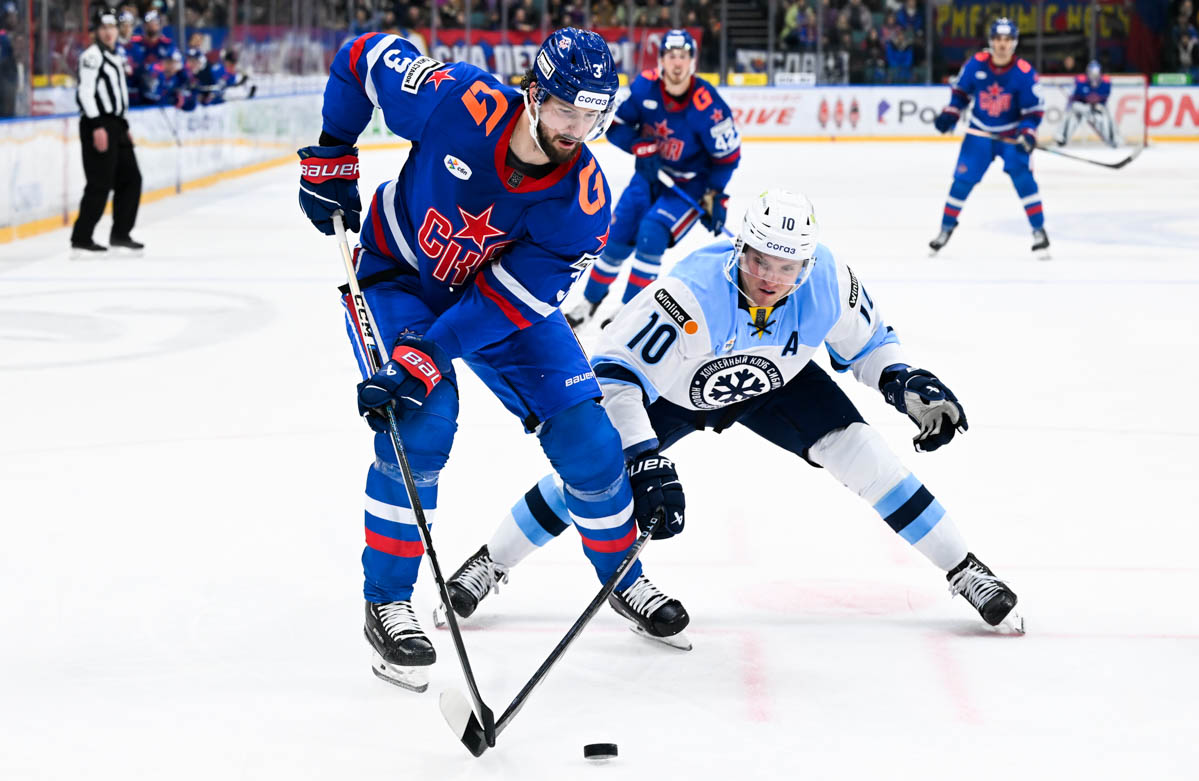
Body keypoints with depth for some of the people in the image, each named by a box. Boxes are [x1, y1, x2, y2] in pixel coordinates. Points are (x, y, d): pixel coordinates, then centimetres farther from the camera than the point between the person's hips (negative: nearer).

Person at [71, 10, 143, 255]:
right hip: (97, 125, -10)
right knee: (100, 184, -11)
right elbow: (85, 92, -19)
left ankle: (120, 234, 18)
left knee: (131, 178, 10)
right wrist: (97, 127, -24)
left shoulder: (114, 57, 19)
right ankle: (80, 239, -8)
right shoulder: (93, 55, -10)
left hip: (115, 125, 10)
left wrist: (124, 127, 23)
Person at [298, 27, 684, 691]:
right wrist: (330, 158, -10)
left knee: (584, 434, -4)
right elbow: (363, 57, -14)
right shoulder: (458, 102, -31)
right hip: (399, 275, -2)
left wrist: (421, 359, -37)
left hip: (502, 293, 2)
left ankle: (623, 577, 22)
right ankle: (387, 604, -10)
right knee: (419, 422, -24)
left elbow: (505, 302, -28)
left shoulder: (584, 205, -26)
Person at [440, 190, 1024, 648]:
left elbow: (865, 344, -6)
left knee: (860, 452, -12)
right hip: (676, 390, -2)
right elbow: (613, 371, -41)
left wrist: (908, 386, -25)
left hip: (773, 384, 2)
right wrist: (644, 460, -49)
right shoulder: (690, 294, -42)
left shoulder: (830, 285, -28)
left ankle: (965, 572, 4)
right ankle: (489, 564, 8)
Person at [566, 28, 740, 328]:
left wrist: (715, 198, -14)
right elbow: (615, 123, -4)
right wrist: (641, 146, -21)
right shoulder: (644, 86, -15)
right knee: (618, 234, 4)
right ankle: (591, 300, 25)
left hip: (690, 184, -4)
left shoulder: (707, 105, -26)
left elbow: (727, 155, -15)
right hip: (650, 172, 4)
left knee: (651, 233, -21)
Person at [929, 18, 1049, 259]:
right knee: (963, 179, -1)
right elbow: (960, 91, 5)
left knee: (1023, 178, -17)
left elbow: (1034, 109, -12)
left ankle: (1039, 231, -8)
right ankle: (946, 228, 18)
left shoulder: (1024, 72, -18)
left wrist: (1027, 134, -26)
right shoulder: (976, 64, -12)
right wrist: (949, 115, -6)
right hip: (980, 131, 2)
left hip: (1012, 134, -2)